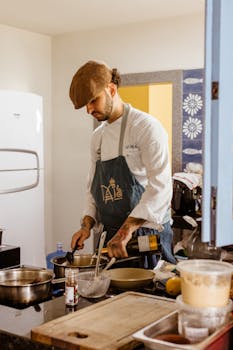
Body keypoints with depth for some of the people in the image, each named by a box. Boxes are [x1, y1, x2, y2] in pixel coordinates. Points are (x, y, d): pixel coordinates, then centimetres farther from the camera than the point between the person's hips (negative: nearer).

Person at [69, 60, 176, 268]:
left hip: (148, 237, -6)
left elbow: (160, 188, -22)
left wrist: (126, 231, -28)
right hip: (112, 239, 7)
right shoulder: (98, 137, 11)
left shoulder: (147, 127, -13)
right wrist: (87, 225, 0)